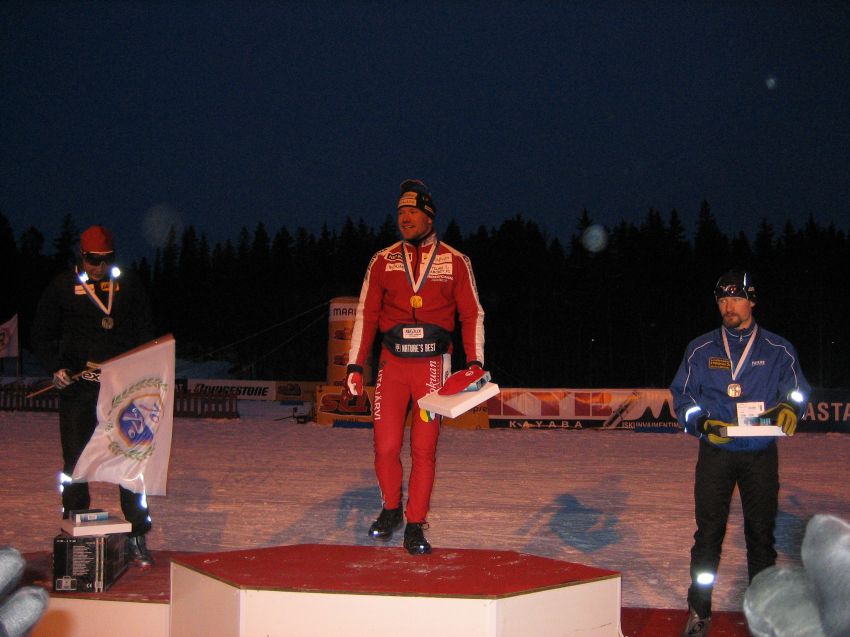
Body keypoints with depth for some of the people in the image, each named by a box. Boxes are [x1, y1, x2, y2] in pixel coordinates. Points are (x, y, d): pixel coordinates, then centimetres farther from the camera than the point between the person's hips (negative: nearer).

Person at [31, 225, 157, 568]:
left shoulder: (129, 284, 8)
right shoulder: (63, 286, 5)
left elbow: (146, 333, 14)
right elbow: (42, 334, 9)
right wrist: (56, 367, -7)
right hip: (77, 388, 0)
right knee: (75, 463, 5)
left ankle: (137, 539, 4)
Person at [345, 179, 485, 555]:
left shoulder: (455, 263, 4)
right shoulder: (383, 261, 8)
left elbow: (472, 314, 5)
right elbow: (366, 314, 8)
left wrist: (475, 361, -7)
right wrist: (355, 365, 2)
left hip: (432, 365, -1)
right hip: (392, 364, 1)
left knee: (424, 449, -2)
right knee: (386, 446, -4)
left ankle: (415, 526, 9)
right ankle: (391, 509, 21)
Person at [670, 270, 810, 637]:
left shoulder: (778, 351, 4)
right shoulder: (701, 350, 5)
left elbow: (797, 392, 7)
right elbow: (682, 397, 6)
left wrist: (789, 407, -17)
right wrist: (701, 423, -13)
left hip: (761, 455, 0)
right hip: (715, 453, 0)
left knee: (761, 532, 7)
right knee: (708, 533, 1)